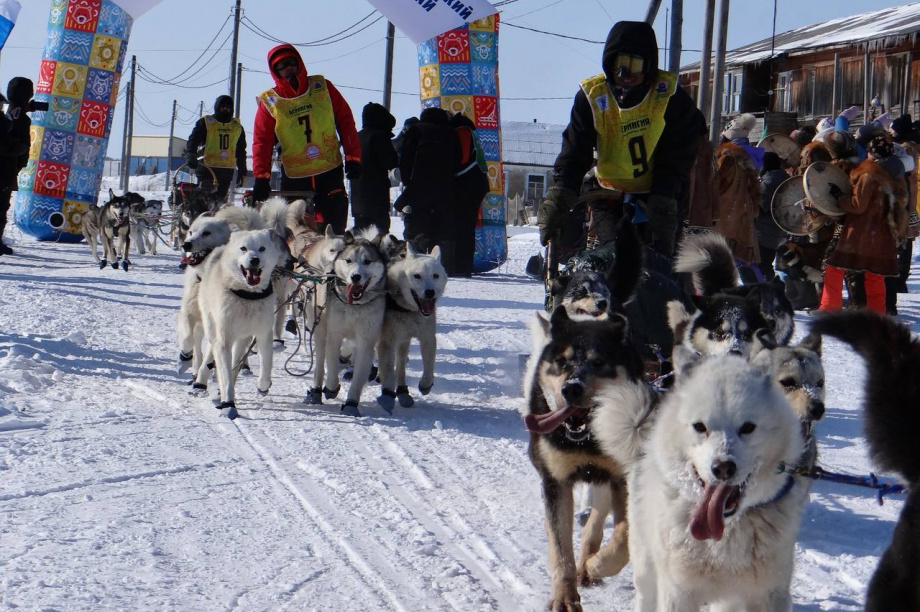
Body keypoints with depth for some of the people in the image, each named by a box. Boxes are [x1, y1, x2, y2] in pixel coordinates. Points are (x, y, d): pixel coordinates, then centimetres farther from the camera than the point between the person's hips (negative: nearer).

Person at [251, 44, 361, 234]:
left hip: (330, 171, 0)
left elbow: (345, 120, 4)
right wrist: (261, 177, -11)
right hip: (294, 176, 0)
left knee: (334, 225, -3)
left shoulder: (322, 88, 1)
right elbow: (262, 142, -2)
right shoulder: (269, 102, -2)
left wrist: (352, 157, -1)